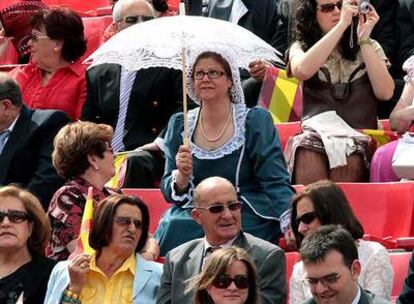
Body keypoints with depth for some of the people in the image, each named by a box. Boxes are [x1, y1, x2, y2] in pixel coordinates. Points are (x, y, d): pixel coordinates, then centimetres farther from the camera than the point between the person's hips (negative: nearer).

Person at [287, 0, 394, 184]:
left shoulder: (368, 48, 17)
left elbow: (385, 93, -1)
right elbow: (302, 71, -13)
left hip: (360, 137, 0)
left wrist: (364, 39, -3)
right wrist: (342, 24, -12)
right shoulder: (301, 47, 14)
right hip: (316, 133, 0)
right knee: (308, 150, -35)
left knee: (348, 151, -35)